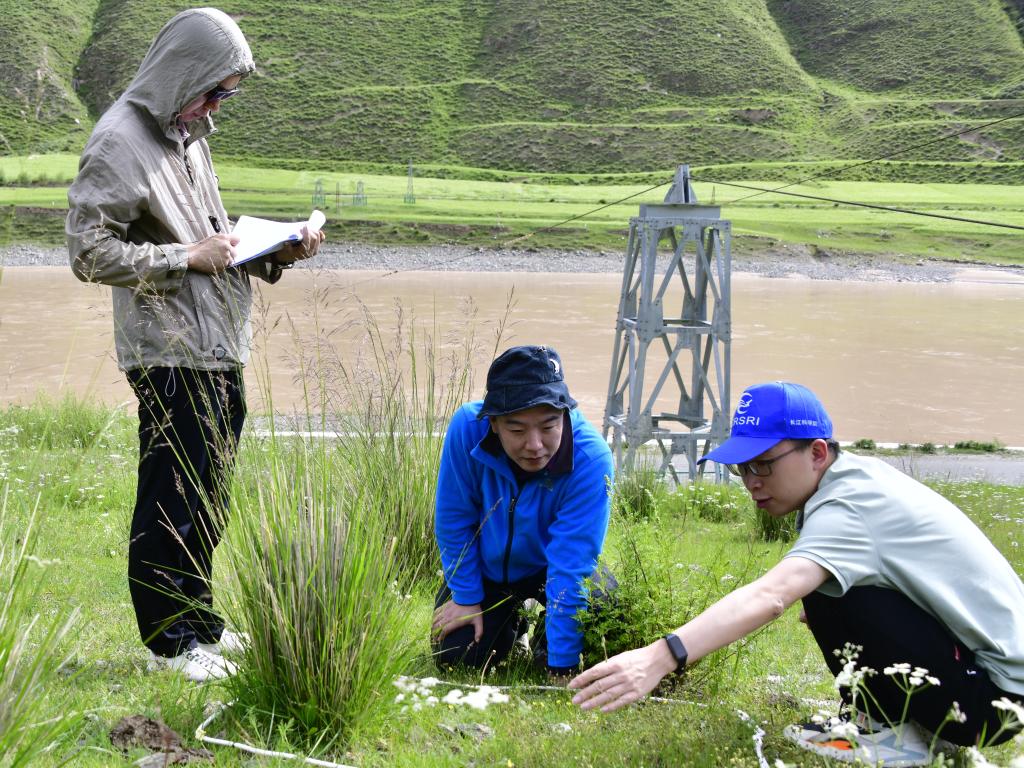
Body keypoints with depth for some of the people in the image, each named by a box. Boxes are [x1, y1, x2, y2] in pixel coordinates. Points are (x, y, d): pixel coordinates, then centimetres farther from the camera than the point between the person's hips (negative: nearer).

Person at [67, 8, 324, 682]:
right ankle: (170, 640, 11)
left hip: (220, 352, 9)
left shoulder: (189, 134, 15)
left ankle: (198, 620, 30)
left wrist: (276, 253, 7)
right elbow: (91, 252, -15)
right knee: (172, 499, -1)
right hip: (171, 354, -9)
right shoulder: (121, 140, -12)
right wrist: (192, 257, -16)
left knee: (209, 498, 17)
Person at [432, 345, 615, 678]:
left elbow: (571, 563, -35)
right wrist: (466, 597, -10)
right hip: (485, 566, 2)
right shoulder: (467, 427, -30)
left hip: (547, 569, -2)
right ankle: (508, 622, 24)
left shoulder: (591, 459, -35)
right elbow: (453, 520, -15)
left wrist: (561, 665, -35)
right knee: (454, 655, -10)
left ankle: (548, 636, 8)